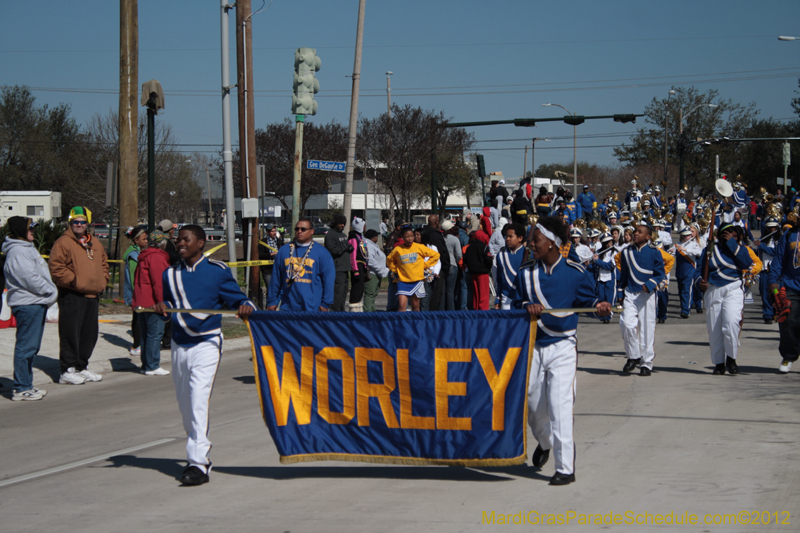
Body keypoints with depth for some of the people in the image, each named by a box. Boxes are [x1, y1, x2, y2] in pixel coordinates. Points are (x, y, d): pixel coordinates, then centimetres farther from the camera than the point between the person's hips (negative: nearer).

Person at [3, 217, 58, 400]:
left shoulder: (27, 248, 19)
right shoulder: (17, 252, -15)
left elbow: (40, 274, 20)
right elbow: (31, 279, -21)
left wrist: (51, 291, 6)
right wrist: (51, 291, -11)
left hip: (38, 303, 11)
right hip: (27, 304, -11)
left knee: (31, 347, 15)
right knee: (26, 347, -7)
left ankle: (26, 385, 22)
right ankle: (21, 389, -4)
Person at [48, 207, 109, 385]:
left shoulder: (95, 245, 17)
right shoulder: (63, 243, -6)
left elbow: (104, 265, 26)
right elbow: (56, 268, -12)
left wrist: (102, 281, 9)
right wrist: (74, 281, -15)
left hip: (92, 295, 8)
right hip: (71, 295, -8)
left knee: (89, 334, 13)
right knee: (70, 333, -7)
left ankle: (82, 367, 24)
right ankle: (67, 370, -3)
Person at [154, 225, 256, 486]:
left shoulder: (217, 271, -2)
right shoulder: (170, 274, 11)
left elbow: (236, 298, 2)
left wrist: (245, 307, -20)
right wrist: (164, 308, -3)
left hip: (207, 343, -6)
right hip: (179, 345, 6)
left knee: (198, 399, -17)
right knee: (184, 403, 10)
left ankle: (199, 464, -20)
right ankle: (198, 454, 26)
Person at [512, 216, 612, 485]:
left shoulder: (575, 272, -4)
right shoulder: (526, 273, 5)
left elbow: (587, 298, 5)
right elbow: (516, 304, 8)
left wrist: (600, 306, -17)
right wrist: (527, 307, -13)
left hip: (562, 347, -4)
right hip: (533, 346, 4)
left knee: (559, 406, -13)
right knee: (532, 405, 12)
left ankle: (566, 468, -8)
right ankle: (544, 442, 45)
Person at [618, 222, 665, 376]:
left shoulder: (654, 252, -2)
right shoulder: (626, 252, 8)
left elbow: (660, 274, -2)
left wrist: (649, 285, -17)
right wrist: (623, 288, 17)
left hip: (647, 294, -2)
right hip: (630, 294, 2)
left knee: (647, 328, -1)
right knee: (627, 323, -15)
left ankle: (647, 363, 9)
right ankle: (633, 356, 4)